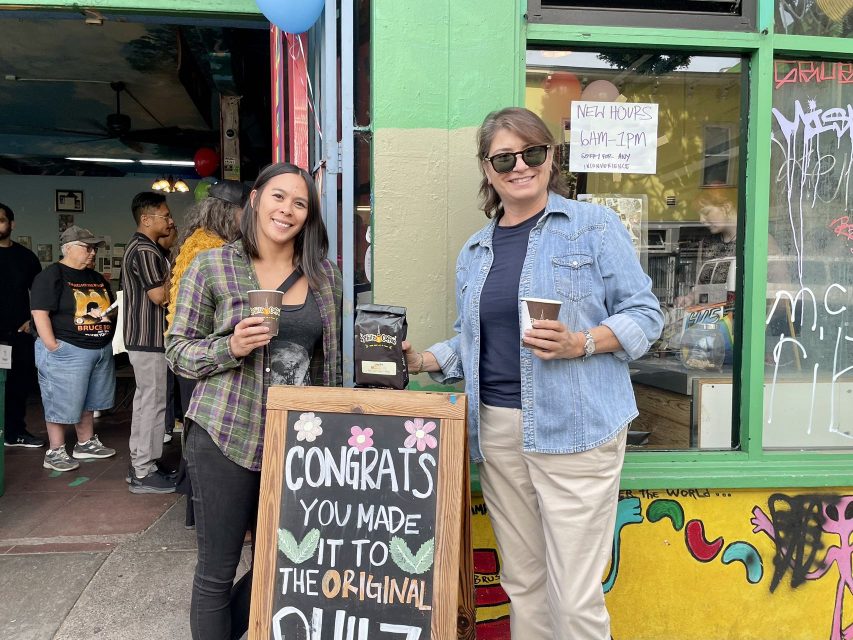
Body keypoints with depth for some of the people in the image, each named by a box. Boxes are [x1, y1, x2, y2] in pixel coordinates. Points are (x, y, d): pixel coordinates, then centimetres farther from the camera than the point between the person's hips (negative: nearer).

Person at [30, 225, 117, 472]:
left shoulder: (97, 278, 15)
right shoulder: (51, 276, -9)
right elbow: (40, 313, -16)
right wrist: (52, 346, -20)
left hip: (101, 350, 8)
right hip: (67, 351, -8)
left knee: (88, 401, 16)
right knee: (62, 402, 0)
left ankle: (85, 444, 28)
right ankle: (55, 452, 11)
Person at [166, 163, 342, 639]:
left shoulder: (326, 274, 6)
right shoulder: (211, 266, -3)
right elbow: (178, 350, -1)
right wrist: (231, 347, -19)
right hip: (227, 434, -3)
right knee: (218, 570, 8)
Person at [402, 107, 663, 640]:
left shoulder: (593, 226, 0)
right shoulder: (476, 251, 16)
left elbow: (644, 313, -2)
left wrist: (580, 344, -18)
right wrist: (423, 361, 4)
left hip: (573, 429, -5)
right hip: (497, 430, 5)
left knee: (575, 597, 0)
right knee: (522, 584, 16)